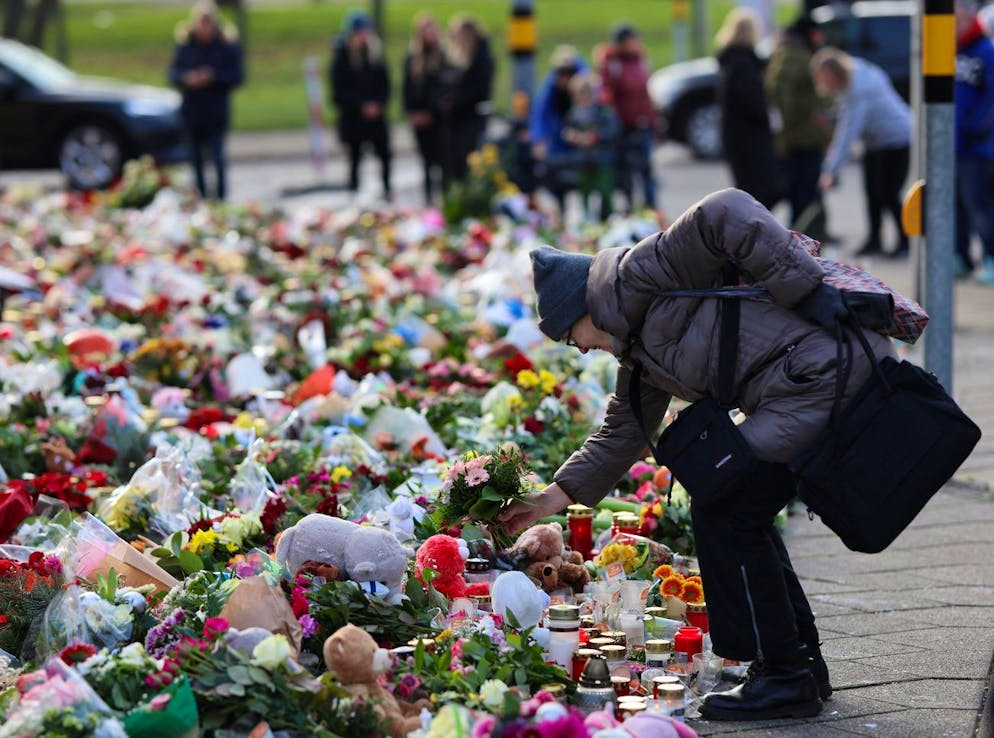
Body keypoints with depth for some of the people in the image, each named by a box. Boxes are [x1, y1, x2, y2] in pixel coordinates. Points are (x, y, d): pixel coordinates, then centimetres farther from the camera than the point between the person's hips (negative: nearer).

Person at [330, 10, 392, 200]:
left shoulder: (375, 52, 6)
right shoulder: (342, 55, -6)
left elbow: (385, 83, 8)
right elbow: (340, 88, -9)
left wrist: (379, 104, -9)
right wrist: (362, 106, -15)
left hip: (376, 113, 3)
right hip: (352, 116, -3)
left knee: (384, 153, 0)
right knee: (355, 155, 1)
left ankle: (387, 189, 10)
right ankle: (353, 193, 7)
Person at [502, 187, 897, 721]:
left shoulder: (641, 274, -7)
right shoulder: (639, 355, 23)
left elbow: (726, 215, -19)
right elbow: (622, 432, 32)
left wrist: (805, 288, -20)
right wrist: (559, 494, 29)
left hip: (827, 371, -11)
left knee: (724, 513, -7)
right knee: (738, 512, 17)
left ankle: (785, 679, -2)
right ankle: (800, 663, 22)